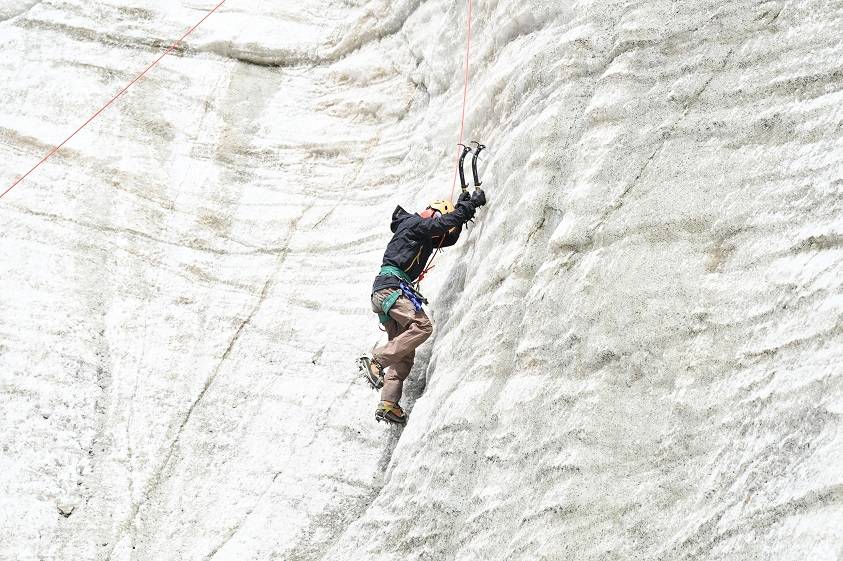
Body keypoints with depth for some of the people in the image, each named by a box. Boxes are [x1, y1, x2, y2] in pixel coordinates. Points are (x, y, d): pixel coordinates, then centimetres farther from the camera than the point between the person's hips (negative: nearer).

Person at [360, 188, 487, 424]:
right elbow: (446, 222, -12)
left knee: (405, 353, 5)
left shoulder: (425, 237, 26)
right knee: (422, 326, -26)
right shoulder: (413, 223, -2)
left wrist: (463, 208, 25)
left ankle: (388, 404, -3)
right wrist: (472, 203, -4)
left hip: (384, 291, 10)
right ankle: (376, 360, -27)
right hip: (391, 286, -10)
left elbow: (450, 238, 34)